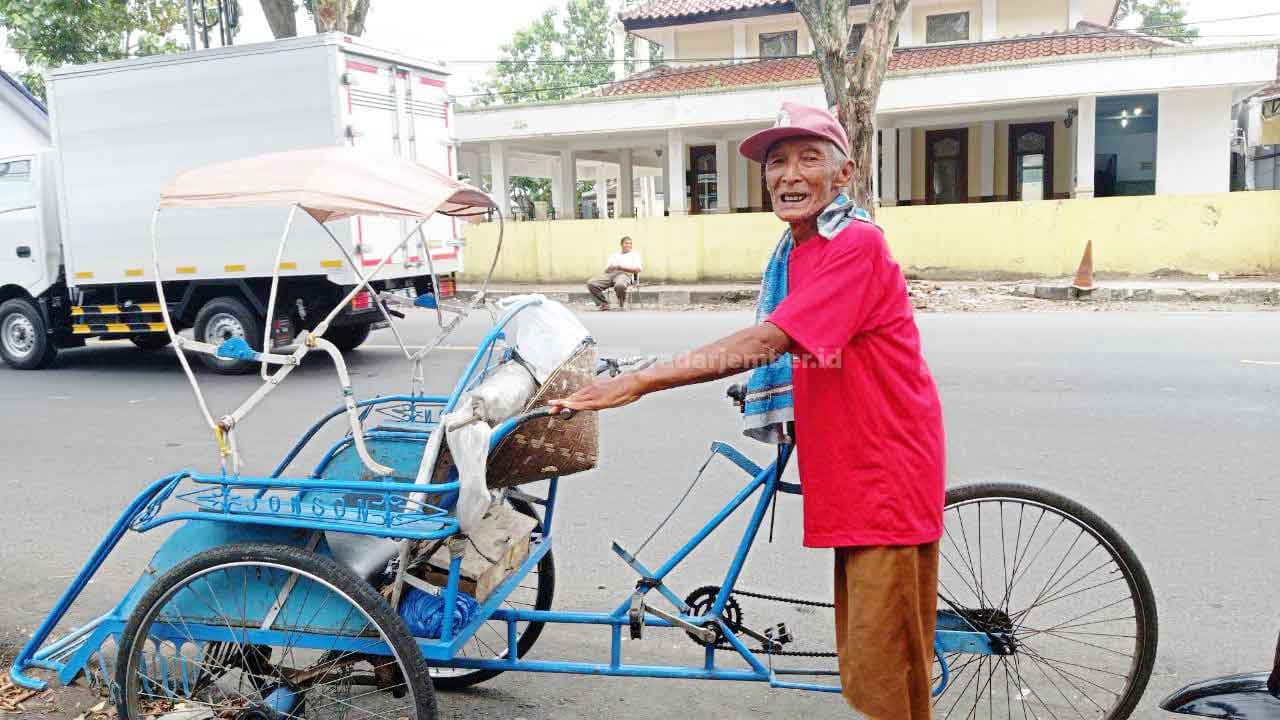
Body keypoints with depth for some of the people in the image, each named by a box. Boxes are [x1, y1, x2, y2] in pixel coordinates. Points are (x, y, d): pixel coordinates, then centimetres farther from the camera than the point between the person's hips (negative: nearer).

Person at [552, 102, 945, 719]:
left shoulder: (857, 245, -18)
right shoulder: (793, 252, 12)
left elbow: (763, 343, -26)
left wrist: (640, 382, -27)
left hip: (888, 474, -9)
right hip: (849, 475, 9)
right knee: (862, 653, 19)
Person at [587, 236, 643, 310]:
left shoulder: (634, 255, 20)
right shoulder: (614, 255, 32)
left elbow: (638, 269, 2)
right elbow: (606, 269, 23)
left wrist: (622, 268, -10)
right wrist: (610, 268, -3)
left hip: (625, 274, -4)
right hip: (610, 274, 4)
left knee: (620, 285, -44)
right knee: (591, 283, -22)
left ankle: (622, 305, -16)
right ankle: (604, 304, -13)